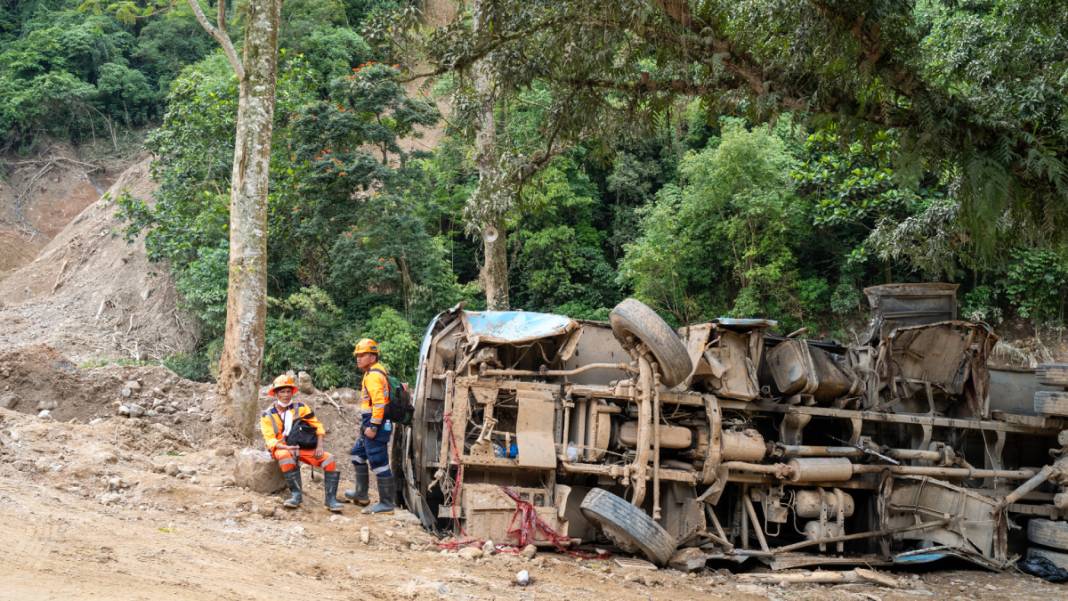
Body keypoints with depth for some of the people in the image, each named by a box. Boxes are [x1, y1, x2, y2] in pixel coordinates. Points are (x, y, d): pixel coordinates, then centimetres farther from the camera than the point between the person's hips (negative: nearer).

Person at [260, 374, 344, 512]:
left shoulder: (300, 408, 6)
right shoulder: (267, 416, 2)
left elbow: (317, 425, 6)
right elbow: (270, 440, -7)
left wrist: (319, 446, -9)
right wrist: (286, 447, -26)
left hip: (303, 448, 3)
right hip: (282, 449, -2)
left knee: (328, 459, -20)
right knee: (286, 457, -40)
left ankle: (330, 498, -16)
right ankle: (296, 494, -29)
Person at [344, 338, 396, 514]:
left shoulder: (374, 375, -17)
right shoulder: (373, 372, 17)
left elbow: (379, 403, -25)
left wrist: (373, 427, -25)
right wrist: (365, 425, 25)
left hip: (376, 424, -11)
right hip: (370, 424, 11)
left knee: (379, 463, -8)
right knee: (357, 455, 22)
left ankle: (386, 503, -3)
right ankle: (361, 494, 32)